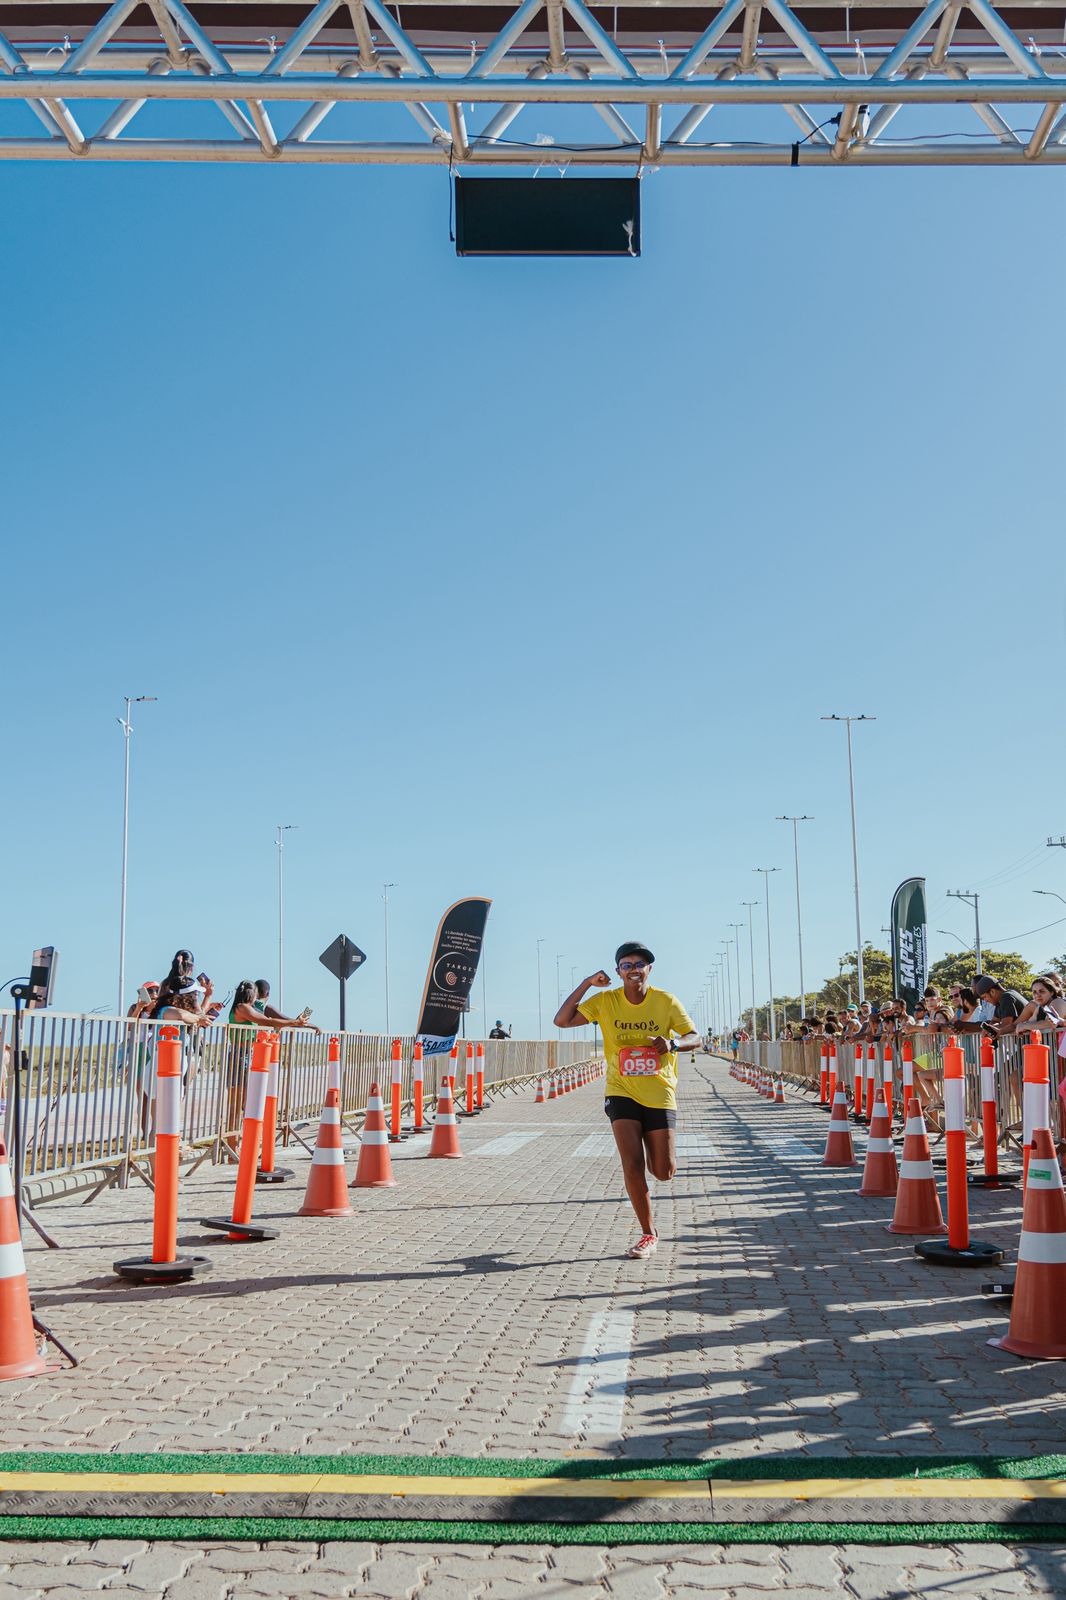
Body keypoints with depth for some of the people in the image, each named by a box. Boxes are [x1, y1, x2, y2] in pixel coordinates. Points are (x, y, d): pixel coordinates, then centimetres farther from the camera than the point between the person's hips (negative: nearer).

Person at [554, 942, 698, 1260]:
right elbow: (562, 1021, -8)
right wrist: (586, 984, -15)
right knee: (632, 1167, -10)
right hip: (622, 1093, 0)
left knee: (664, 1172, 1)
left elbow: (695, 1037, -1)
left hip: (659, 1094, 0)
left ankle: (654, 1150, 39)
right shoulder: (605, 1000, -4)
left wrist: (674, 1044, -24)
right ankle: (648, 1234, 6)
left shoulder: (666, 1001, -6)